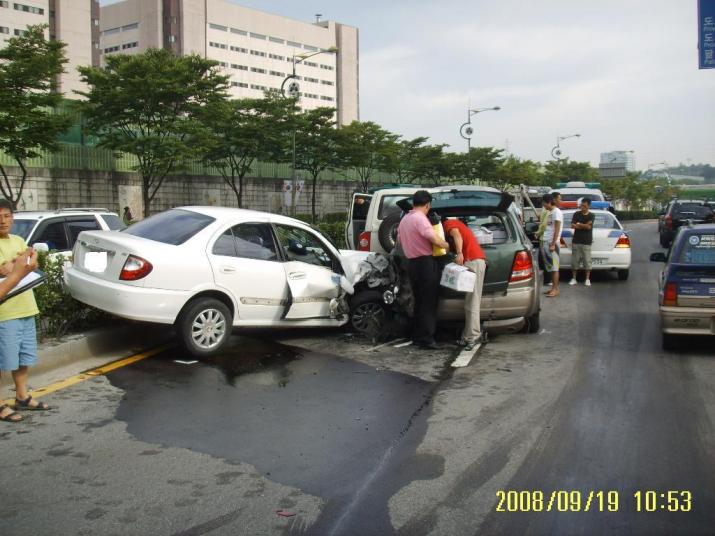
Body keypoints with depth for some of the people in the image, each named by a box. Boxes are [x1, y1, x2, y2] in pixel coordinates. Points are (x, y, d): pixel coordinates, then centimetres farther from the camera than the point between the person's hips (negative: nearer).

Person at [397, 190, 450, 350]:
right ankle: (426, 339, -4)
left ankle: (417, 336, 20)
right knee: (429, 302, -4)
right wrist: (447, 245, -7)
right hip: (425, 263, -9)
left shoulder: (404, 220, 13)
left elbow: (400, 240, 27)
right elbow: (434, 239, -25)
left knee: (419, 301, 16)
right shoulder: (420, 218, -16)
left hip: (411, 263, 9)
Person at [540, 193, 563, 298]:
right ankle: (553, 288, 15)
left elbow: (557, 230, -16)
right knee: (551, 267, 10)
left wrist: (553, 244, -19)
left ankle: (556, 289, -5)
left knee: (554, 267, -7)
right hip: (546, 242, 9)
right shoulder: (551, 212, 17)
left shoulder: (557, 212, -10)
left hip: (552, 243, -9)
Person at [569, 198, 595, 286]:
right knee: (574, 260, 3)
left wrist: (579, 224, -2)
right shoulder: (576, 214, 6)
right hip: (576, 241, 2)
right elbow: (572, 226, -4)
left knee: (587, 261, -2)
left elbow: (588, 226, -12)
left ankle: (587, 279, 7)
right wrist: (584, 226, -8)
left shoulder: (591, 215, 1)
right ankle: (574, 278, 12)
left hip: (586, 242, -2)